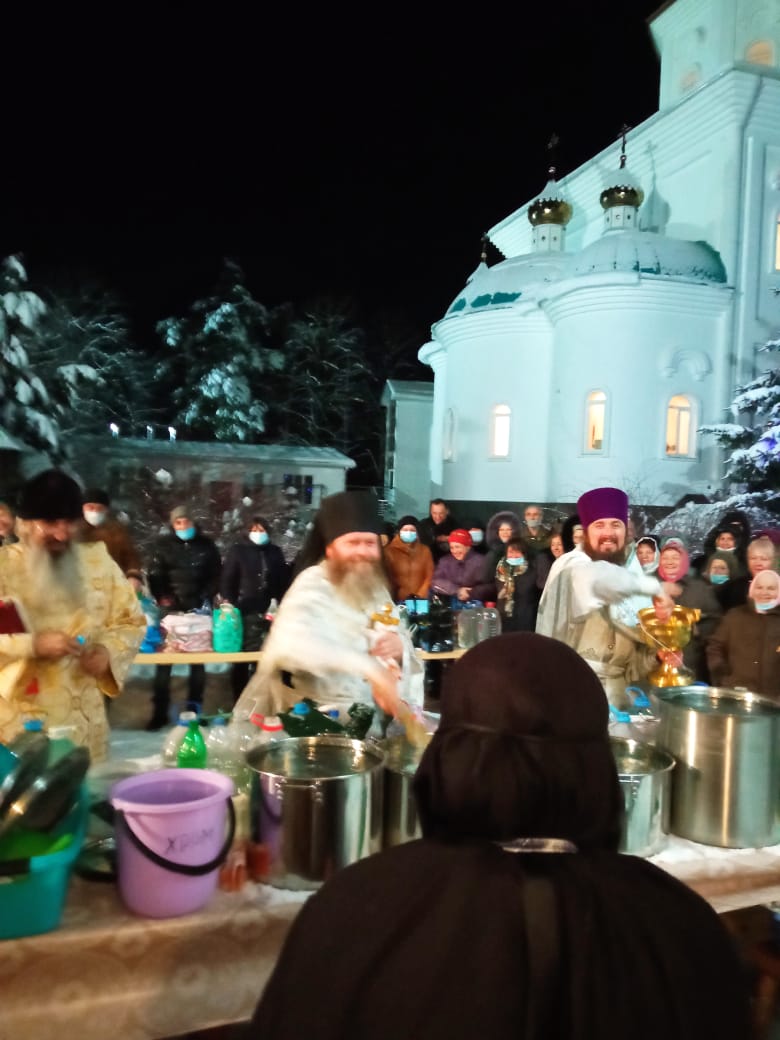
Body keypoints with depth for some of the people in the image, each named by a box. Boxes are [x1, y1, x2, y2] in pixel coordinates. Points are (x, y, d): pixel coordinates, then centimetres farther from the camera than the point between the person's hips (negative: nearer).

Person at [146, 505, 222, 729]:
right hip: (171, 607, 0)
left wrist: (206, 598, -6)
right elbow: (155, 574, 3)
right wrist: (162, 597, -11)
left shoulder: (206, 545, 6)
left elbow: (215, 576, 7)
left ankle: (195, 708, 14)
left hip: (198, 608, 1)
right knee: (164, 659, 0)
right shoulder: (164, 544, 5)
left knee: (198, 659, 6)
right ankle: (160, 711, 6)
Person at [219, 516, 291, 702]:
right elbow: (226, 579, -1)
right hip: (243, 613, -2)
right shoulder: (237, 550, 2)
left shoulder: (275, 552, 10)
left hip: (267, 613, 2)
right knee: (241, 659, 5)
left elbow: (283, 582, 12)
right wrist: (228, 604, -11)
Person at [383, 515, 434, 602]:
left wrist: (420, 595, -6)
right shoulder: (390, 551, 2)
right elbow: (388, 577, 1)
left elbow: (430, 575, 7)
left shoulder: (424, 550, 9)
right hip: (399, 600, -2)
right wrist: (394, 599, -9)